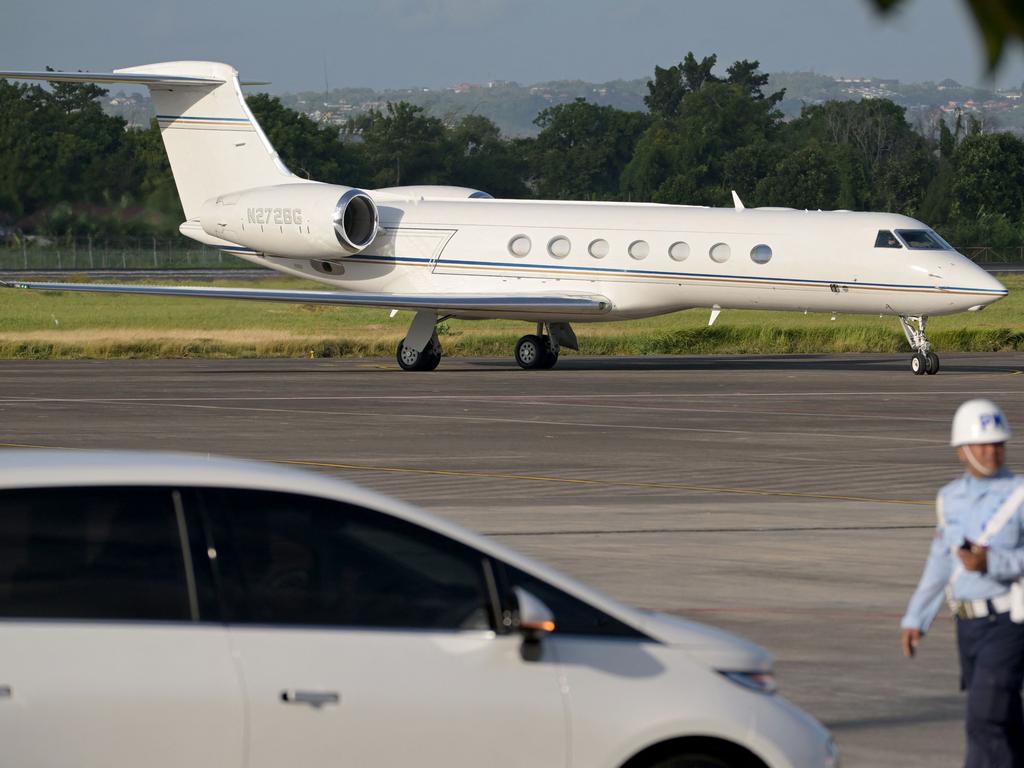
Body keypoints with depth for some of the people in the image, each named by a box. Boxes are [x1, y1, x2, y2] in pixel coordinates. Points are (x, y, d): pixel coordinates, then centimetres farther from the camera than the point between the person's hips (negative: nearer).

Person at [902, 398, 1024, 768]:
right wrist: (915, 619, 12)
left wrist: (990, 563, -30)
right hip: (969, 626, 6)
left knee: (985, 721, -14)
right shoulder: (951, 498, 10)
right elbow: (941, 563, 17)